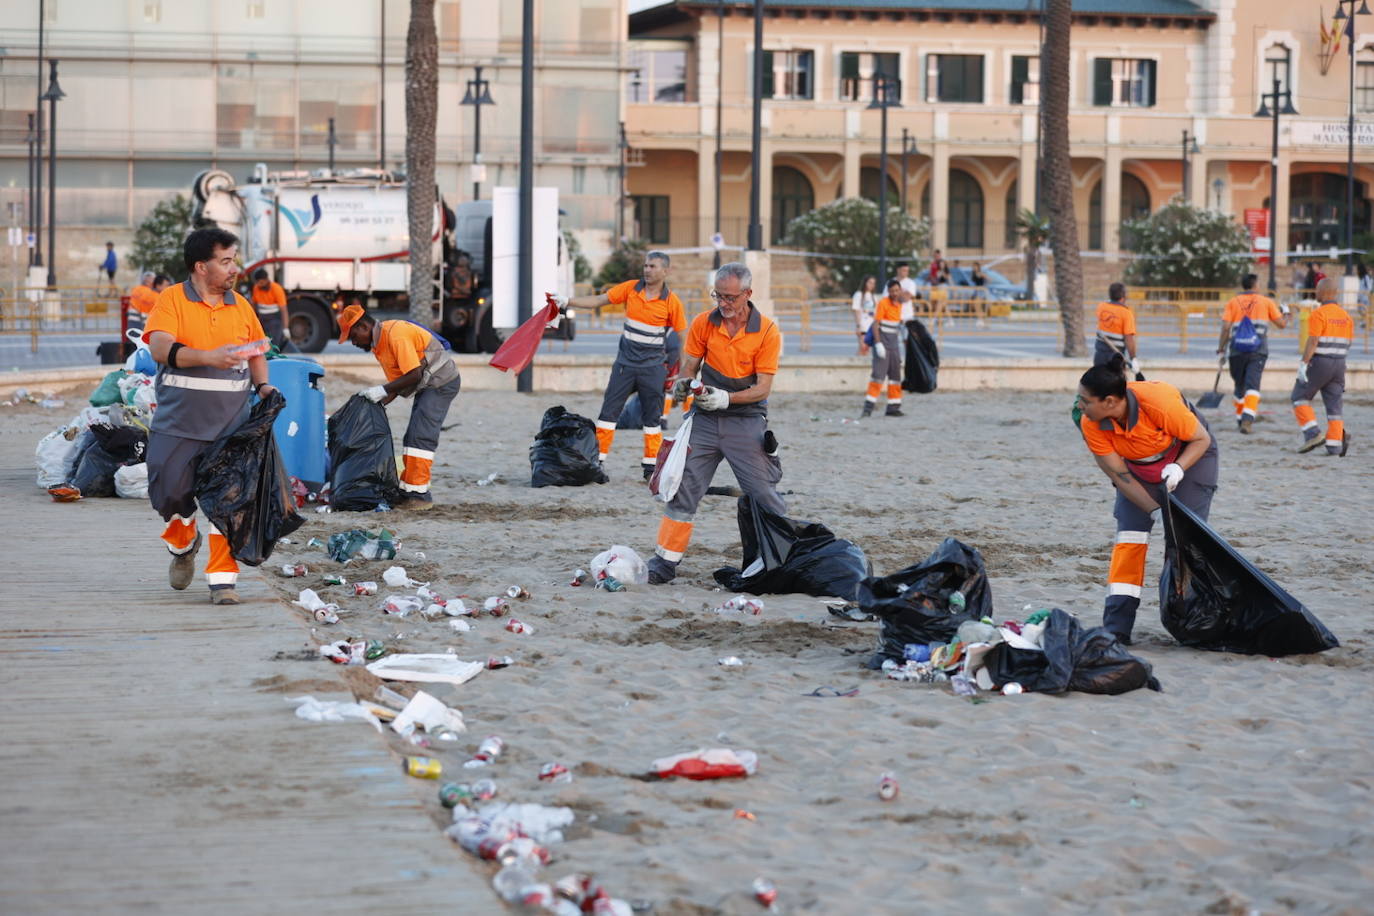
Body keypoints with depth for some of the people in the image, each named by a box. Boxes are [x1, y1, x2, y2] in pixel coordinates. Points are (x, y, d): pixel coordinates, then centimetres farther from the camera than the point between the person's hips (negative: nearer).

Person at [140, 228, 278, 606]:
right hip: (178, 422, -2)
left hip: (230, 423, 2)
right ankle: (183, 544, 33)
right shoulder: (172, 299, -4)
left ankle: (222, 578, 1)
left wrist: (262, 384, 4)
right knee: (169, 491, 1)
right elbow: (160, 348, -19)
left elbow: (256, 352, 24)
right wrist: (208, 357, -33)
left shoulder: (240, 306, 10)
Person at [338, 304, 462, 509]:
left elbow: (414, 374, -26)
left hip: (442, 382, -10)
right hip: (427, 385, 10)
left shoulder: (396, 334, -23)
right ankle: (408, 491, 13)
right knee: (412, 438, 10)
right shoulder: (377, 344, 9)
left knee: (421, 436, -16)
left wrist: (383, 390, -23)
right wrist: (380, 403, -3)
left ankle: (420, 495, -16)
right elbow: (398, 381, 11)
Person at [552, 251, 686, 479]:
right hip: (625, 363, 2)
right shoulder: (631, 288, -1)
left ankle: (650, 465, 12)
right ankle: (598, 458, 4)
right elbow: (599, 300, -1)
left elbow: (683, 335, -1)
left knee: (652, 417, 4)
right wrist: (566, 302, -11)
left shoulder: (671, 301, -7)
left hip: (652, 366, -2)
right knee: (609, 410, 0)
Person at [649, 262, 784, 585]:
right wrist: (682, 383, -17)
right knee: (683, 488, 0)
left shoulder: (767, 331, -9)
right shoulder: (703, 323, 1)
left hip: (746, 422, -3)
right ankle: (665, 561, 6)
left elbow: (762, 388, -11)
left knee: (763, 492, -5)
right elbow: (689, 367, 7)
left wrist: (726, 398, -24)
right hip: (705, 421, 3)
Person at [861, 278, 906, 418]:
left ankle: (893, 407, 16)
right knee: (879, 373, -13)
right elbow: (876, 324, -15)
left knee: (895, 374, 9)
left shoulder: (899, 304, 10)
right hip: (883, 343, -8)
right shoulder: (883, 303, -11)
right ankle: (868, 408, -14)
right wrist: (878, 343, -23)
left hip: (894, 343, 8)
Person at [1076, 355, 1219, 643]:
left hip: (1190, 455, -3)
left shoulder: (1160, 402, -38)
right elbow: (1119, 474, -19)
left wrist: (1179, 469, -39)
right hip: (1139, 466, 3)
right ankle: (1116, 628, -10)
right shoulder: (1092, 425, -26)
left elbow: (1201, 439, -22)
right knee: (1130, 535, -9)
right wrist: (1155, 510, -26)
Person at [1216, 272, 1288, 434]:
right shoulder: (1266, 302, 6)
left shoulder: (1233, 302, 6)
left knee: (1239, 385, 18)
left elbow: (1226, 326, -5)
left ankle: (1240, 419, 30)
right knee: (1253, 385, -11)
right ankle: (1247, 419, -29)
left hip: (1237, 351, 2)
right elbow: (1282, 323, 9)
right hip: (1258, 351, -2)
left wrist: (1221, 347, 3)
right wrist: (1285, 312, 30)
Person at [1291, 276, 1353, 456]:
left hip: (1319, 363, -6)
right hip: (1339, 364, 6)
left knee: (1300, 397, 8)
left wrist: (1303, 364, -18)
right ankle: (1335, 445, -2)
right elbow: (1348, 344, 12)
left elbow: (1313, 342, -18)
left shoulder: (1318, 314, -12)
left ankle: (1312, 434, -5)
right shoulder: (1345, 316, 10)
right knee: (1334, 404, 6)